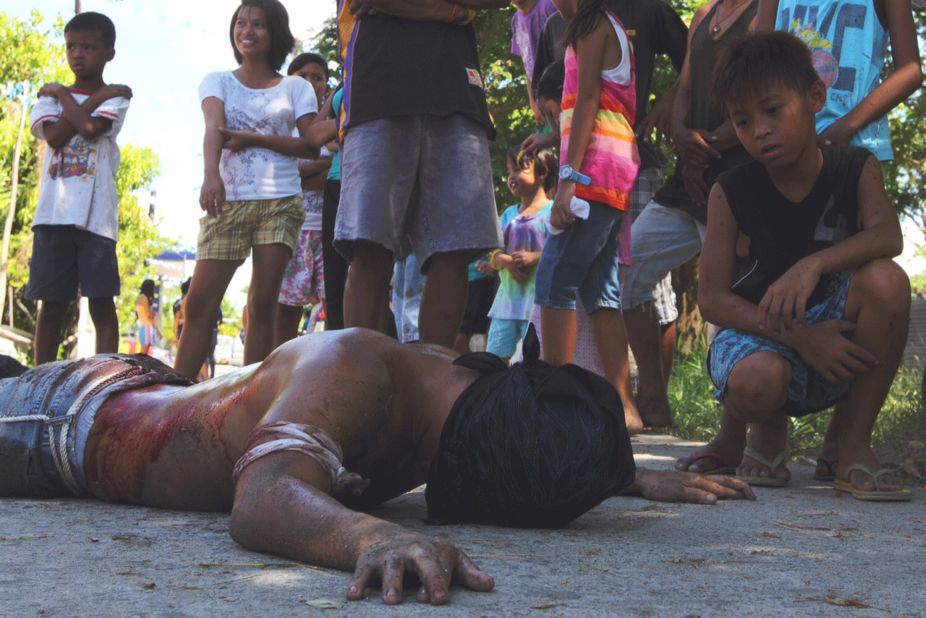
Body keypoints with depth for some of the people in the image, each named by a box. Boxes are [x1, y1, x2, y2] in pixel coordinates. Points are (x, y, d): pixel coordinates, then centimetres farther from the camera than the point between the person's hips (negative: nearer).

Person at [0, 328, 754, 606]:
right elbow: (264, 498, -61)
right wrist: (373, 534, -81)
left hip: (154, 394, 7)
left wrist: (640, 476, -10)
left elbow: (542, 451, 3)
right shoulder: (352, 369, -44)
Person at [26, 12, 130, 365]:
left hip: (96, 214, -2)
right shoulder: (49, 96, 15)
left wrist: (63, 95, 2)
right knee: (51, 304, 3)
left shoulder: (115, 97, 8)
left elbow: (92, 128, -13)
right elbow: (54, 136, -6)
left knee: (102, 302, -3)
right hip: (54, 213, 2)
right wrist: (96, 97, -2)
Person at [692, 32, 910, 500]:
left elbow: (888, 237, -23)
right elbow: (711, 298, -11)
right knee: (754, 382, -38)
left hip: (835, 327, 2)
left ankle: (853, 441, -15)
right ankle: (767, 427, 4)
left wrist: (813, 263, -43)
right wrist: (798, 338, -25)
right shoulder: (732, 193, -6)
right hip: (760, 333, -1)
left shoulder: (856, 170, -3)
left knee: (885, 280, -30)